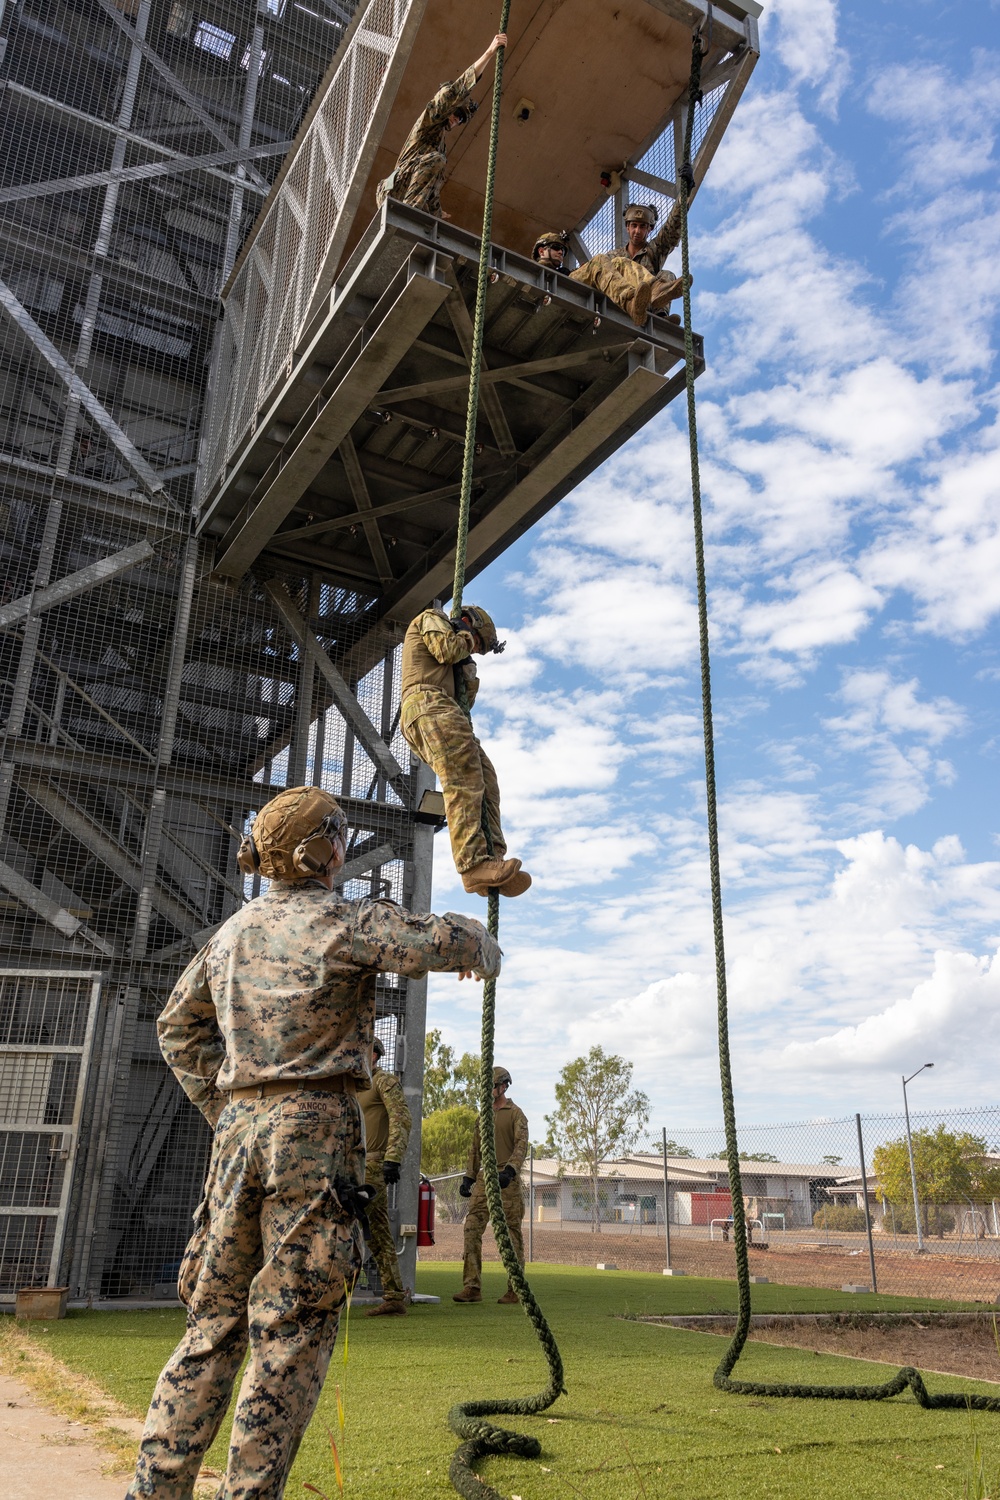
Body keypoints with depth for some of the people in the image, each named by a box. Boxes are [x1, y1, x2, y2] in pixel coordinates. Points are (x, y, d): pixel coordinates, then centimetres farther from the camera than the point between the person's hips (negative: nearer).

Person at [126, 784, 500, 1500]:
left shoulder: (233, 930, 14)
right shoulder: (343, 921, -7)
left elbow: (179, 1025, 21)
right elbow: (446, 939, -13)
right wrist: (483, 948, 10)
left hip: (239, 1127, 7)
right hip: (315, 1126, -7)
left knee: (216, 1319, 15)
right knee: (294, 1328, 1)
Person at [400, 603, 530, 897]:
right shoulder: (431, 618, 16)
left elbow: (464, 701, 27)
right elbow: (447, 650, -6)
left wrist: (470, 675, 12)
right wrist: (466, 639, 13)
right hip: (428, 704, -9)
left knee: (486, 780, -5)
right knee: (463, 783, -23)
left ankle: (493, 858, -18)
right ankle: (474, 863, -35)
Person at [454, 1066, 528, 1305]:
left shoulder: (515, 1114, 0)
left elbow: (521, 1145, -11)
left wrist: (509, 1171, -25)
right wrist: (468, 1178, 14)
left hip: (507, 1180, -6)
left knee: (511, 1235, 0)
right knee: (472, 1229, -5)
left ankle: (515, 1289, 8)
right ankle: (472, 1287, -4)